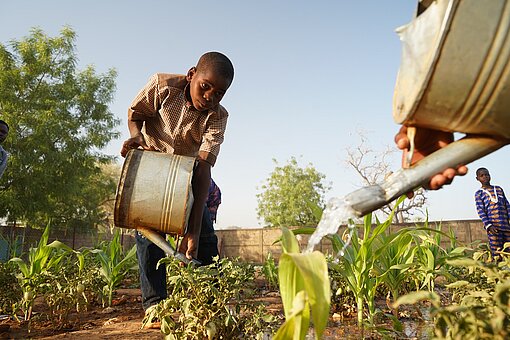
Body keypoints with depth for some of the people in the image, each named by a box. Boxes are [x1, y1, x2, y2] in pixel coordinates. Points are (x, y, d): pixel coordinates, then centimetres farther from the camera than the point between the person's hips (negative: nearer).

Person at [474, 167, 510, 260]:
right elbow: (480, 211, -1)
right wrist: (488, 225, -13)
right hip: (493, 226, -3)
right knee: (497, 254, -7)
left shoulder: (499, 189, 19)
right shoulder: (479, 193, 7)